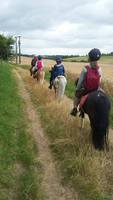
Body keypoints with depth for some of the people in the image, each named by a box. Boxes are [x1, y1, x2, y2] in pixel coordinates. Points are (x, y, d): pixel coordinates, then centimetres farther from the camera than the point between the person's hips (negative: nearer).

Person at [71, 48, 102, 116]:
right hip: (95, 90, 4)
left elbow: (80, 81, -14)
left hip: (85, 90, -3)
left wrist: (77, 89, 2)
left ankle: (75, 109, 29)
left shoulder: (85, 69, -23)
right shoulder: (99, 69, -11)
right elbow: (99, 81, 0)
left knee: (77, 95, 26)